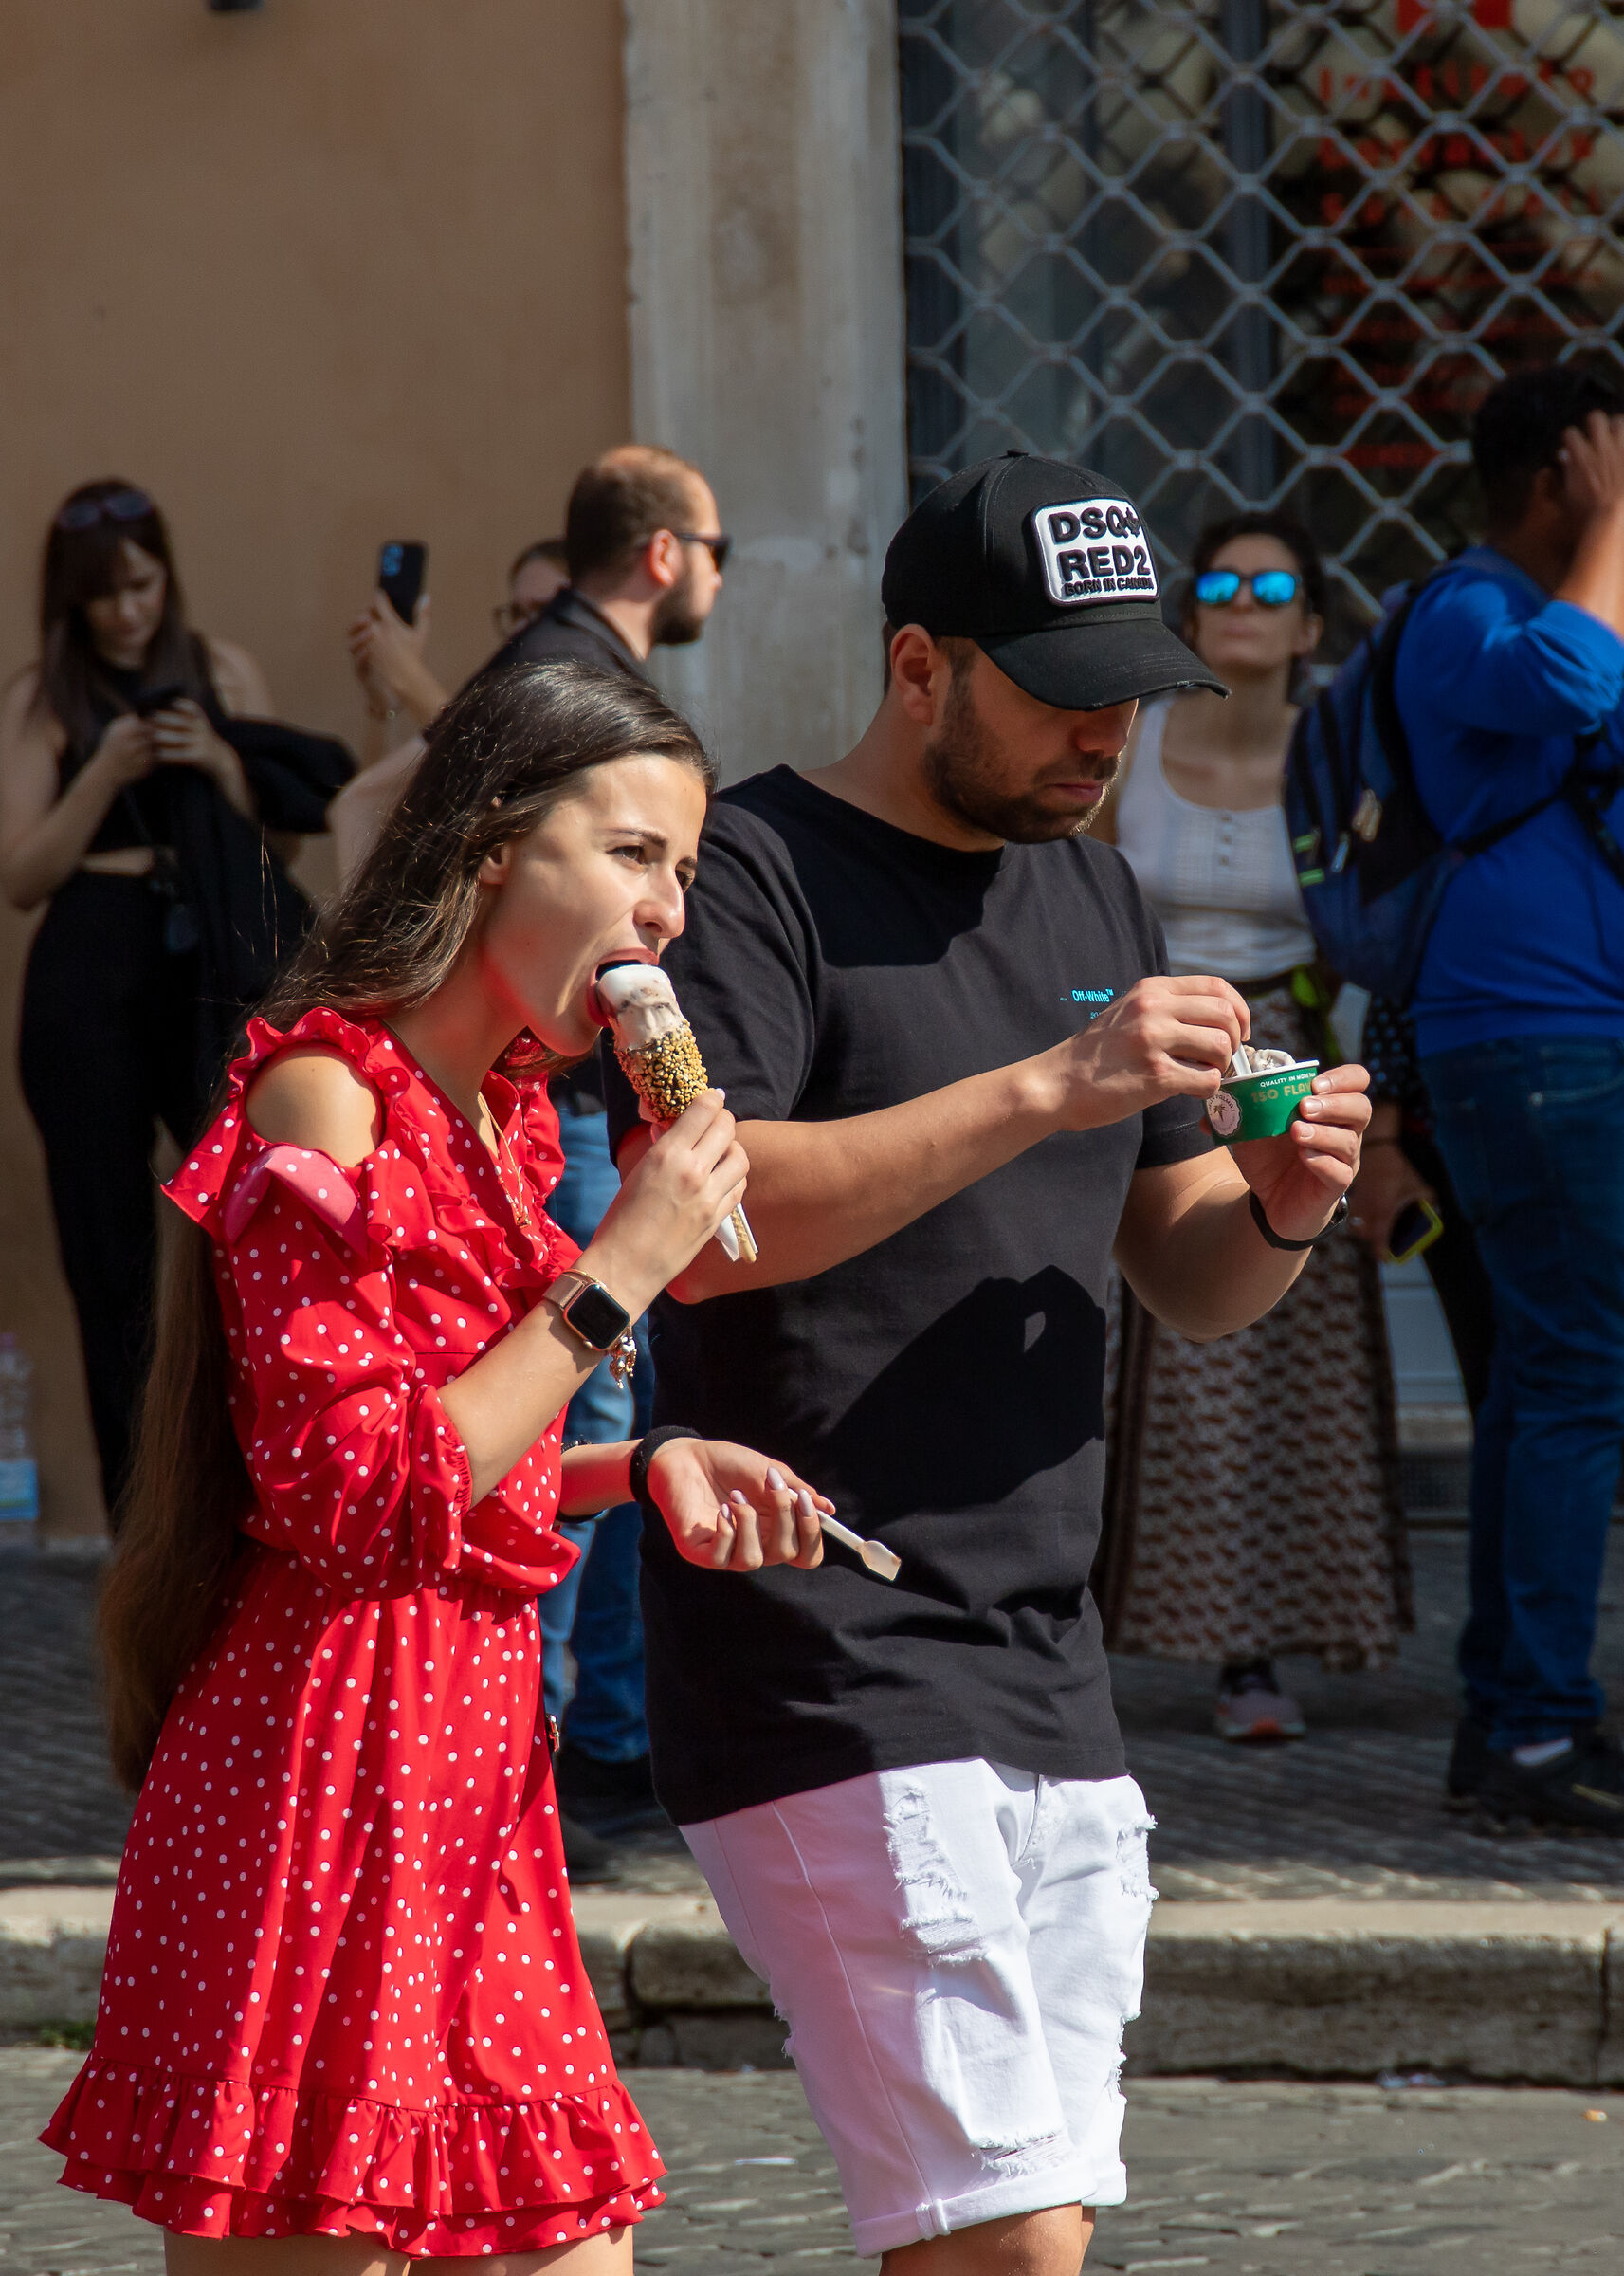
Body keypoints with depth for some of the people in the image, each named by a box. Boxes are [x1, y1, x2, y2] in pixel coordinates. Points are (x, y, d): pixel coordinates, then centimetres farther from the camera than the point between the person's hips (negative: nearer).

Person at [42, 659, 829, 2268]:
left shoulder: (492, 1122, 17)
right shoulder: (322, 1095, -11)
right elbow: (346, 1495, -17)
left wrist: (642, 1467, 8)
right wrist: (619, 1273, -14)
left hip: (474, 1773, 9)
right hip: (327, 1782, -9)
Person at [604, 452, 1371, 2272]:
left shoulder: (1088, 893, 18)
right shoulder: (755, 874, -7)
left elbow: (1186, 1278, 22)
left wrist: (1277, 1208, -2)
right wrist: (1044, 1090, -24)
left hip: (1045, 1681, 8)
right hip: (826, 1687, -8)